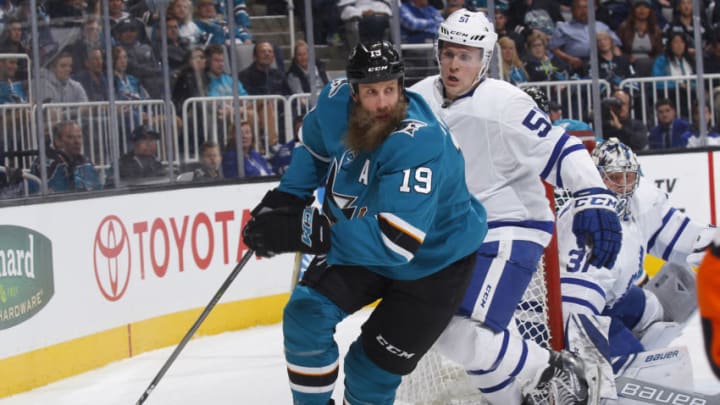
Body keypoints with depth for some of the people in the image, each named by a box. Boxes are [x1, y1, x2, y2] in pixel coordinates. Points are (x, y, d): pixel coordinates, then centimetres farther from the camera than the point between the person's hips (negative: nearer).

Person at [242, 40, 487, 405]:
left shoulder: (419, 145, -38)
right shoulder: (336, 102, -18)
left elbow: (394, 244, -44)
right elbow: (314, 144, 10)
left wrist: (305, 232, -47)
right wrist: (285, 197, 0)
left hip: (432, 261, -5)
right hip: (362, 244, 5)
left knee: (373, 367, -5)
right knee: (306, 316, -14)